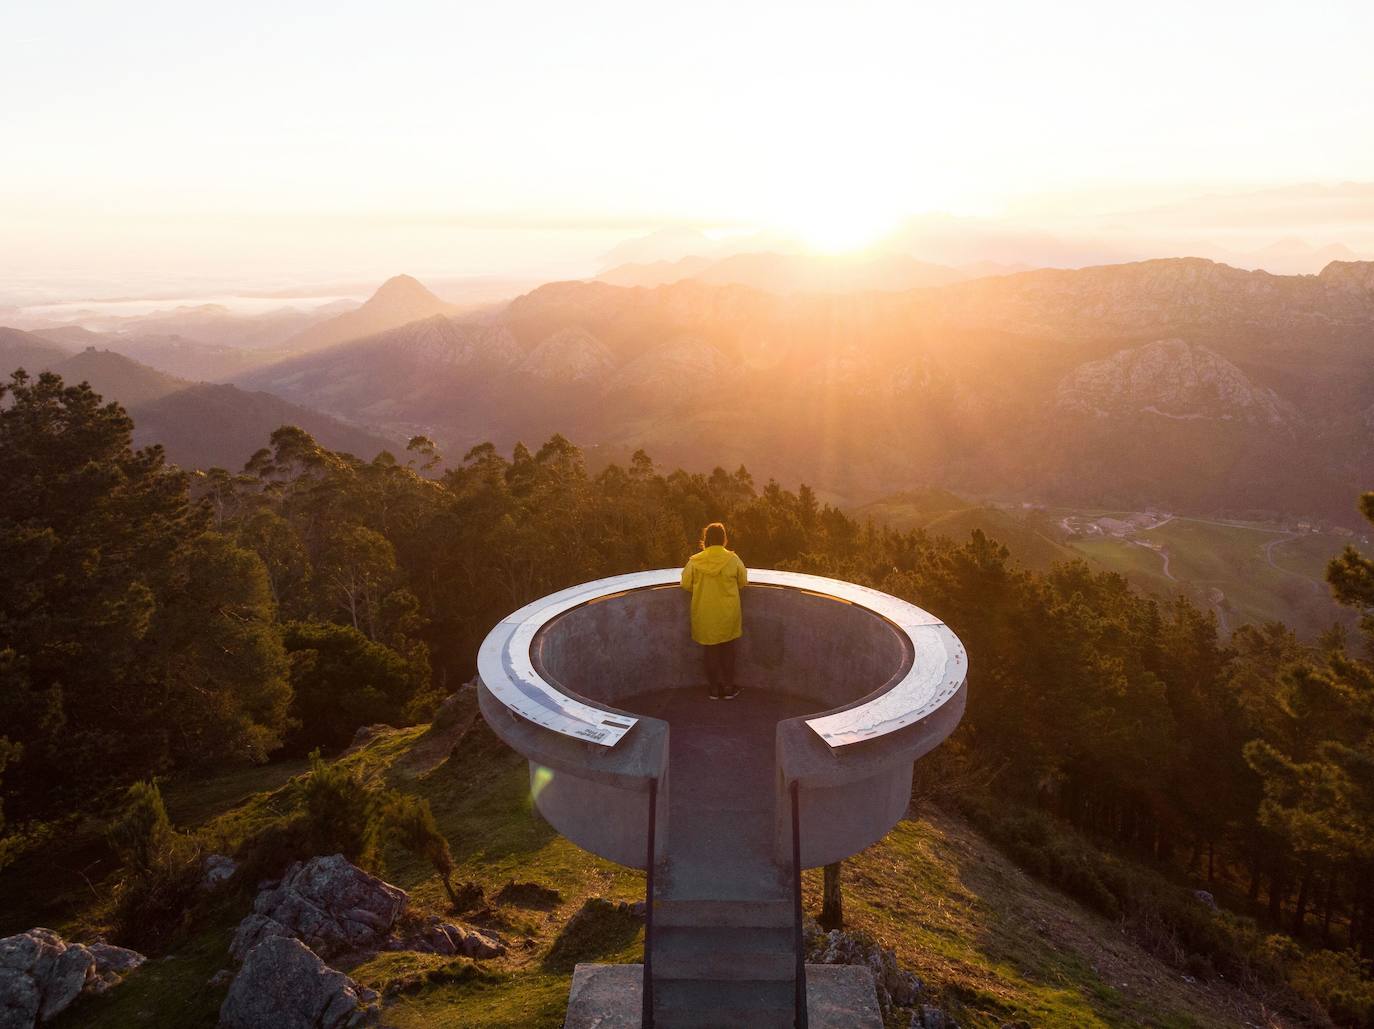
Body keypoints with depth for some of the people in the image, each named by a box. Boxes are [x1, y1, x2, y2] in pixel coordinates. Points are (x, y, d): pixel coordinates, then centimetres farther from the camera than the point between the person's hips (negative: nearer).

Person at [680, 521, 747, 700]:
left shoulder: (695, 561, -10)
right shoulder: (733, 559, -11)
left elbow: (686, 584, -2)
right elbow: (743, 582, 1)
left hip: (705, 615, 0)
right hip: (728, 614, 0)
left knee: (710, 651, 12)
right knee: (728, 650, 14)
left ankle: (715, 689, 19)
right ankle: (729, 688, 20)